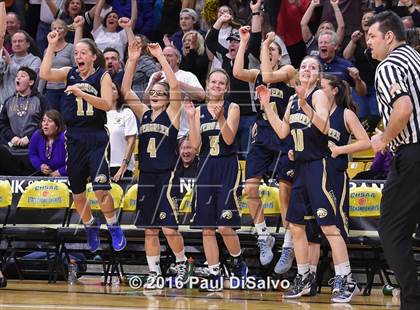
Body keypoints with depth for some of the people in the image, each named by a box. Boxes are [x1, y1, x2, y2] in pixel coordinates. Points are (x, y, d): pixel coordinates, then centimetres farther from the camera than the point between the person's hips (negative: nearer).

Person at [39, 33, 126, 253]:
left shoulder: (102, 76, 0)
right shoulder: (70, 74, 8)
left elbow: (107, 104, -14)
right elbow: (44, 74, -8)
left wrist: (82, 93, -25)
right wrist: (51, 46, -8)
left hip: (96, 137, -4)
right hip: (74, 138, 4)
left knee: (100, 189, -15)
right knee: (77, 193, 10)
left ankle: (114, 228, 5)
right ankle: (90, 227, 32)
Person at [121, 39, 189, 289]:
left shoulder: (172, 114, -1)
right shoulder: (144, 113, 12)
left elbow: (175, 87, -16)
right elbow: (126, 90, 4)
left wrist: (161, 57, -17)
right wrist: (132, 60, -5)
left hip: (167, 176, -5)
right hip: (147, 176, 5)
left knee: (169, 228, -9)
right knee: (149, 229, 7)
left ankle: (182, 263, 13)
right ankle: (154, 273, 14)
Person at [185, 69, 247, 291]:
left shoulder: (232, 108, 1)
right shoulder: (199, 111, 9)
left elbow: (229, 139, -12)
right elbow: (195, 144, -1)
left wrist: (220, 117, -25)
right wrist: (191, 117, -10)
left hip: (227, 167, -4)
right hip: (206, 167, 4)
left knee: (225, 225, -12)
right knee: (206, 226, 2)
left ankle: (238, 263, 14)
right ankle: (215, 276, 9)